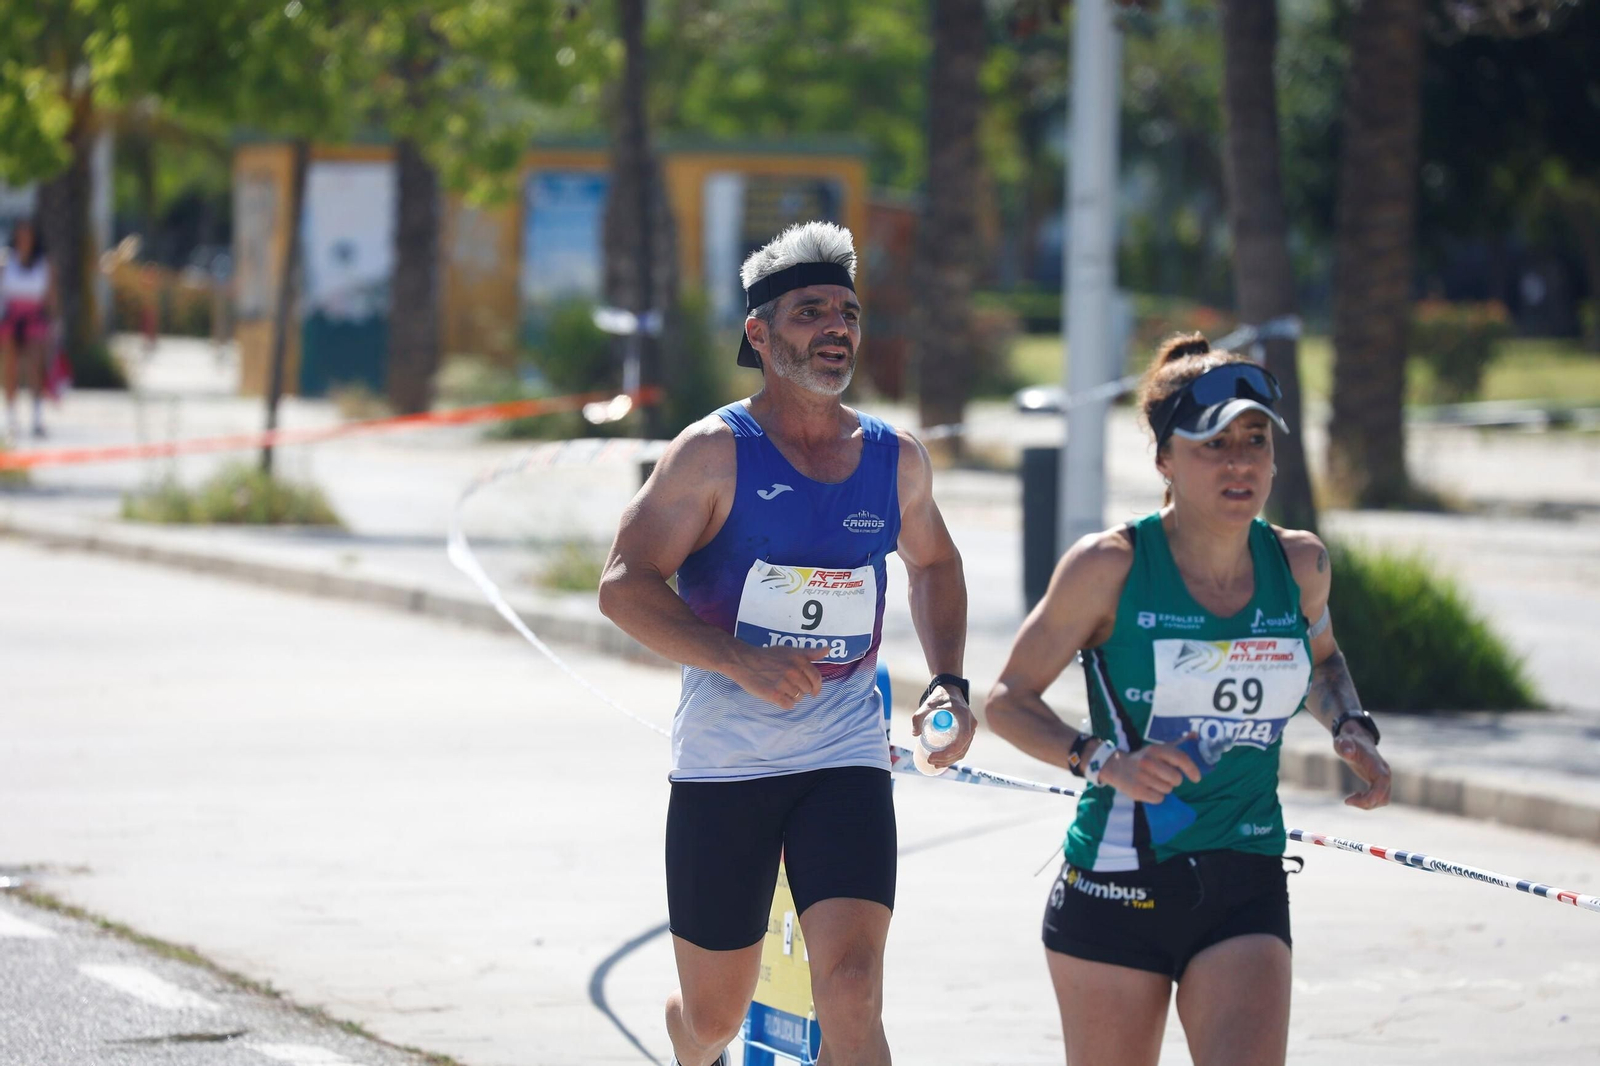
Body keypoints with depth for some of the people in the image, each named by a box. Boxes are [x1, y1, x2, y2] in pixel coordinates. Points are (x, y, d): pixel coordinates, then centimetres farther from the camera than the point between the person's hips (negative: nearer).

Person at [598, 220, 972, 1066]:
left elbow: (933, 562, 26)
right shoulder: (715, 452, -7)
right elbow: (623, 587, -12)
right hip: (723, 764, -2)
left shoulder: (896, 459, 6)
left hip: (846, 760, 2)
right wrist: (741, 659, -26)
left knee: (851, 996, -17)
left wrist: (949, 683, 10)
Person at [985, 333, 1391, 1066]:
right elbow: (1009, 701, -3)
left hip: (1245, 891, 2)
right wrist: (1102, 759, -20)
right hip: (1115, 884, -2)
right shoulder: (1110, 566, -9)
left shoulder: (1299, 565, 3)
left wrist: (1351, 729, 4)